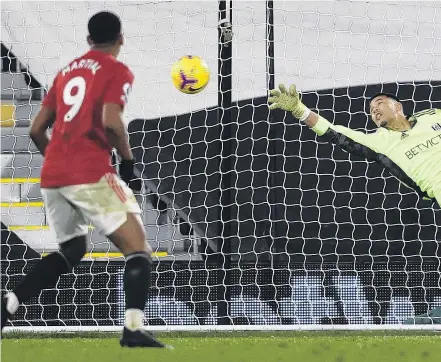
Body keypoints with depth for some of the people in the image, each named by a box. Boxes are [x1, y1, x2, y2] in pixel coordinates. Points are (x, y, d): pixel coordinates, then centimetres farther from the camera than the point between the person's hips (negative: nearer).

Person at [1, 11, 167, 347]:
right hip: (91, 173, -7)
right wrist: (128, 160, -2)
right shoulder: (117, 71, 1)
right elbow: (111, 121, -16)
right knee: (138, 249, -3)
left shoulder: (67, 71, 20)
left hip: (52, 176, 7)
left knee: (72, 249, 26)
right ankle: (134, 329, -22)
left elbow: (37, 130, 20)